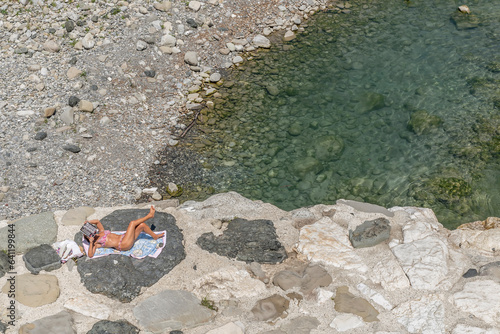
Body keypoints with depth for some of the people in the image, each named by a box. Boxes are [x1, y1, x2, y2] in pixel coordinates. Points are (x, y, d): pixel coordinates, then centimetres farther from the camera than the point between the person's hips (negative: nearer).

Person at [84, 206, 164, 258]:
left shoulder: (101, 232, 21)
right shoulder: (95, 243, 1)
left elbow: (97, 221, 21)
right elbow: (90, 255, -15)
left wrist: (88, 222, 7)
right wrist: (91, 242, -21)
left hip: (123, 237, 8)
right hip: (123, 245, -8)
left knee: (142, 225, -7)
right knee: (132, 223, -19)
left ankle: (155, 236, 10)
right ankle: (149, 215, -2)